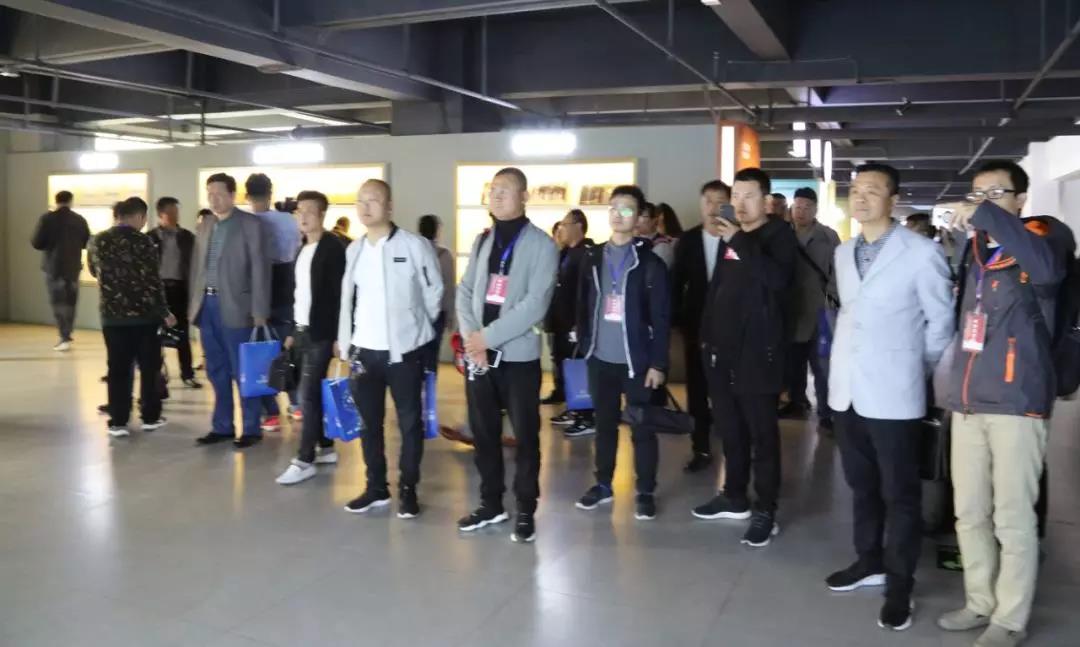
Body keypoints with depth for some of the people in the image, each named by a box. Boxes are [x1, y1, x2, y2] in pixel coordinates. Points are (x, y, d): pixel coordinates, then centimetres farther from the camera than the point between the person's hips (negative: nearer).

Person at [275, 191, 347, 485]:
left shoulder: (333, 248, -11)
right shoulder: (301, 249, 14)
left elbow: (339, 294, -15)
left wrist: (338, 336, -19)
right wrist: (292, 331, 17)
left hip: (321, 333, -8)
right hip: (302, 331, 8)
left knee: (308, 394, -8)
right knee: (313, 393, 11)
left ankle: (305, 460, -1)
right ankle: (326, 449, 22)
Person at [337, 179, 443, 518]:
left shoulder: (415, 246, -8)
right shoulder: (354, 249, 8)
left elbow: (433, 293, -2)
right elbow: (348, 299, 12)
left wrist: (415, 329, 5)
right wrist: (346, 344, 10)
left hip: (405, 351, -4)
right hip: (365, 351, 5)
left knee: (410, 422, 5)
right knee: (370, 422, 12)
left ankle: (408, 489, 18)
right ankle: (376, 487, 25)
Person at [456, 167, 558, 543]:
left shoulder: (541, 244, -5)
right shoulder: (482, 241, 12)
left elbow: (535, 304, -15)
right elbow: (465, 291, 8)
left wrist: (488, 336, -15)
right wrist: (471, 337, -9)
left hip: (518, 355, -5)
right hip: (478, 355, 5)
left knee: (525, 435, 4)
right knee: (483, 432, 12)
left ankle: (525, 510, 16)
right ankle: (491, 503, 27)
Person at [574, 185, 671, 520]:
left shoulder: (650, 262, -5)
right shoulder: (593, 258, 7)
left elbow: (661, 317, -7)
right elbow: (583, 306, 10)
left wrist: (658, 363, -10)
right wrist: (584, 345, 5)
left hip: (637, 360, -4)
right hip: (601, 359, 4)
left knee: (641, 429, 4)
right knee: (604, 424, 14)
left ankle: (645, 492, 16)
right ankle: (603, 484, 27)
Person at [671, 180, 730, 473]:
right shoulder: (688, 240, 4)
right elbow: (677, 282, 5)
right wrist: (677, 318, 0)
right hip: (696, 325, 4)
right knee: (697, 389, 8)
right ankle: (701, 449, 17)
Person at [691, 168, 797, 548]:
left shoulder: (779, 235, -5)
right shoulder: (728, 236, 14)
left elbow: (778, 279, -24)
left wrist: (739, 241, -24)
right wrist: (707, 333, 17)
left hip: (757, 351, -6)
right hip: (722, 348, 7)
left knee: (761, 432, -2)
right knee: (729, 428, 14)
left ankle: (765, 511, 4)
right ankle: (735, 497, 27)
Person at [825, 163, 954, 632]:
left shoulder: (921, 253, -10)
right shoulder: (843, 253, 10)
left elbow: (941, 321, -4)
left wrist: (918, 372, 2)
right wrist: (846, 365, 13)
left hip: (892, 394, -6)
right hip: (847, 389, 6)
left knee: (899, 493, 5)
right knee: (861, 485, 17)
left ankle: (899, 585, 16)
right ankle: (869, 562, 33)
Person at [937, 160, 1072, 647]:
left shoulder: (1043, 234, -2)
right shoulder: (973, 250, 15)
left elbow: (1048, 268, -28)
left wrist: (989, 216, -25)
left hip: (1017, 402, -6)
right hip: (967, 401, 6)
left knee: (1013, 519, 2)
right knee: (969, 514, 13)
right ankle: (980, 602, 28)